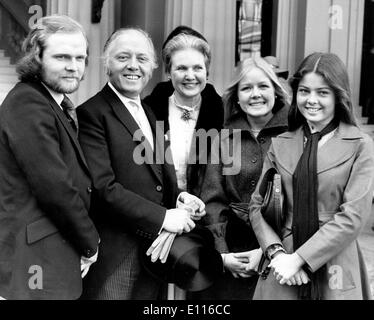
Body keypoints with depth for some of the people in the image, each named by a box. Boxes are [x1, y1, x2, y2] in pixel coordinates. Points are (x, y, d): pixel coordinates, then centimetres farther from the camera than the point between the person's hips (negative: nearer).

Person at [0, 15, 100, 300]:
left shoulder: (58, 105, 13)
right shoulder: (27, 103, -18)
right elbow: (54, 187, -21)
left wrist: (86, 241, 6)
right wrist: (90, 243, -9)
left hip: (62, 258, 9)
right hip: (35, 261, -9)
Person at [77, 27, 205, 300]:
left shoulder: (150, 114, 15)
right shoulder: (92, 113, -11)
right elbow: (102, 187, -19)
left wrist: (178, 196, -2)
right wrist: (162, 217, -18)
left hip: (155, 249, 7)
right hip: (114, 255, -7)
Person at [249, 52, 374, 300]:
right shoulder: (280, 144, 5)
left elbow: (353, 215, -11)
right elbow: (258, 205, 4)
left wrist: (300, 258, -15)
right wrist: (276, 252, -12)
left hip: (334, 275, -2)